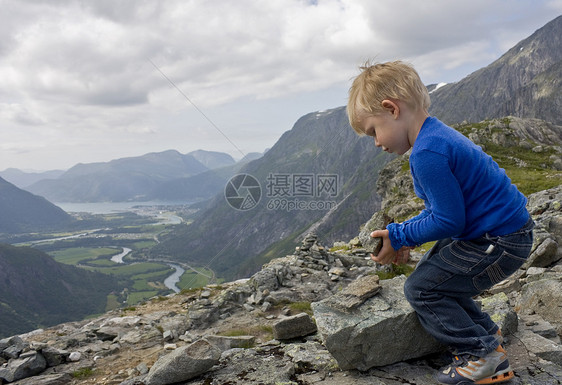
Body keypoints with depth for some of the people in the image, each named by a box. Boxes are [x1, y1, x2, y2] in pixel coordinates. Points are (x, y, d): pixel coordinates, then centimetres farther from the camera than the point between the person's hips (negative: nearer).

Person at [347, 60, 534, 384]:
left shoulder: (427, 154, -26)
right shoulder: (439, 134, 9)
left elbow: (448, 221, -23)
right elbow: (441, 208, 15)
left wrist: (399, 237, -10)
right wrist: (403, 237, 7)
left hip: (500, 243, -10)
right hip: (506, 227, 10)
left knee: (421, 288, -4)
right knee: (434, 273, 20)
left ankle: (484, 356, 7)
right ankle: (488, 333, 30)